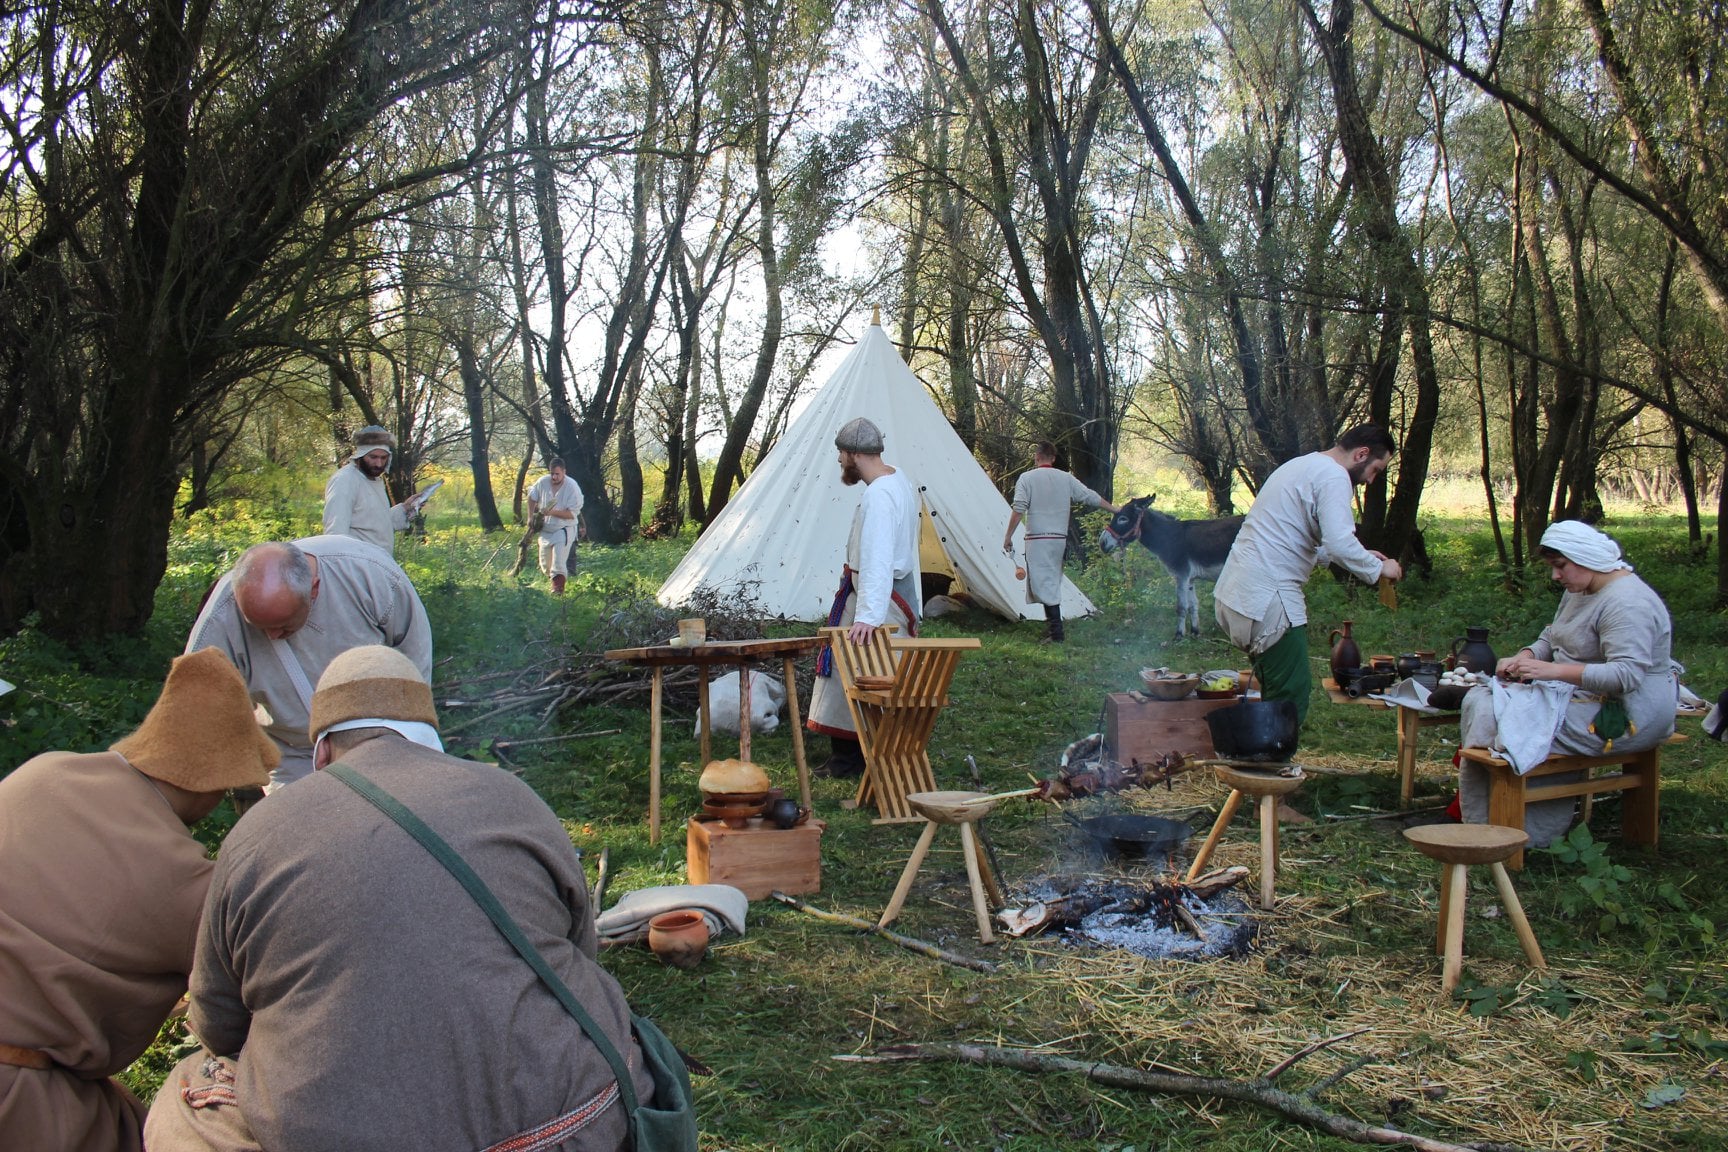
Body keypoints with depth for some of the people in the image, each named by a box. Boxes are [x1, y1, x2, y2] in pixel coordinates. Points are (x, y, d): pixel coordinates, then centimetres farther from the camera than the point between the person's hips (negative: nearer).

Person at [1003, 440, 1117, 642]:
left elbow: (1018, 510, -11)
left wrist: (1008, 536, -4)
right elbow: (1092, 497, 11)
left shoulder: (1027, 478, -4)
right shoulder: (1066, 478, 9)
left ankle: (1056, 633, -12)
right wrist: (1116, 510, 22)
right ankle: (1052, 625, 21)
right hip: (1060, 539, 5)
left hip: (1038, 540, -5)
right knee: (1052, 584, 16)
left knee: (1044, 585, -7)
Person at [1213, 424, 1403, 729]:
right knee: (1291, 697, -6)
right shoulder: (1333, 476, -10)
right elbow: (1340, 543, -23)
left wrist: (1361, 556, 25)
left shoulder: (1303, 465, 22)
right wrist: (1377, 569, -5)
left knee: (1278, 692, 19)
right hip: (1267, 599, -10)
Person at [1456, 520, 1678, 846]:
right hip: (1582, 697, 11)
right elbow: (1551, 638, 20)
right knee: (1479, 701, -1)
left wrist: (1552, 671, -33)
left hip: (1622, 716, -11)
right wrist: (1524, 657, -3)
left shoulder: (1627, 602, -20)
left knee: (1494, 722, -21)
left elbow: (1627, 675, -29)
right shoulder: (1578, 591, 12)